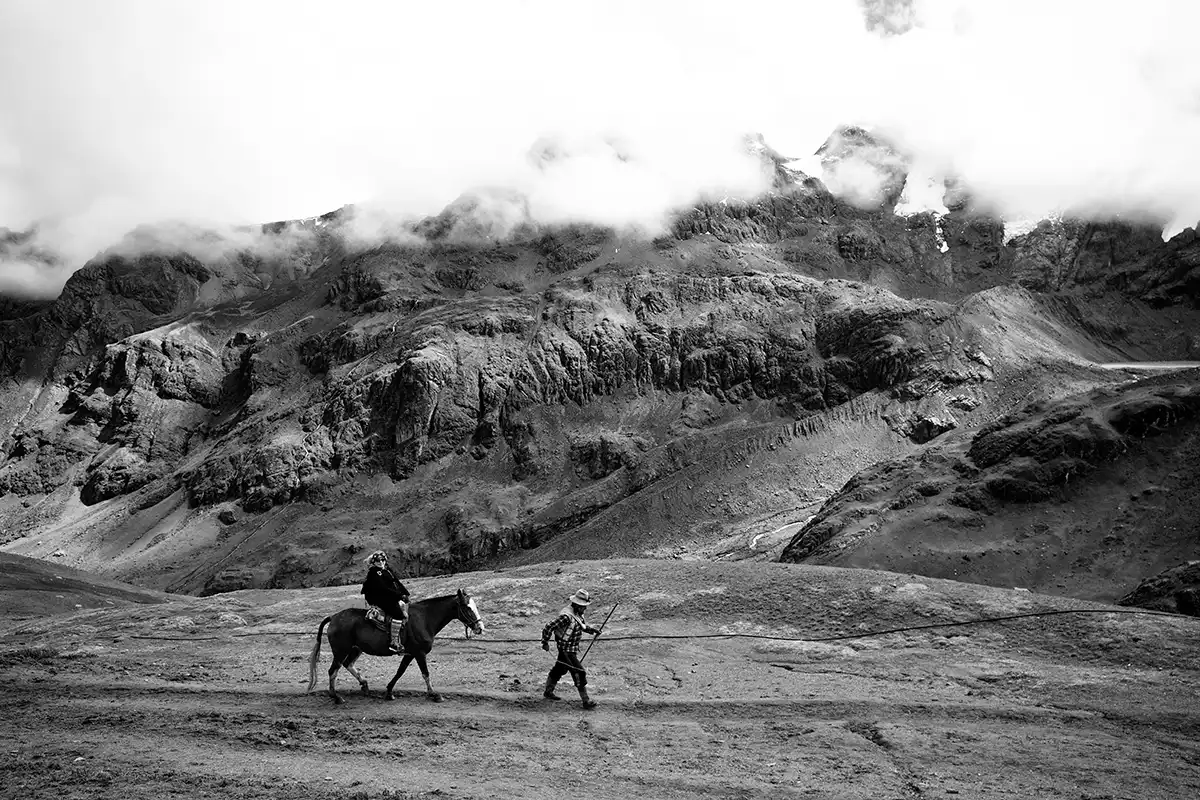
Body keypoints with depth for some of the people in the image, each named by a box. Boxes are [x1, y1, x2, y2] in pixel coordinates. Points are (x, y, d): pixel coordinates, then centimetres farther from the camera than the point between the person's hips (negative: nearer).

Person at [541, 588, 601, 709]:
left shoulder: (578, 614, 1)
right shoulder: (566, 616, -29)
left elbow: (582, 625, 21)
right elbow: (548, 628, -25)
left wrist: (592, 630, 5)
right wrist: (545, 643, -19)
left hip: (573, 649, 10)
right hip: (567, 651, -10)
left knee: (559, 669, 24)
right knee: (579, 673, -9)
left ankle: (548, 692, 41)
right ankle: (586, 701, -4)